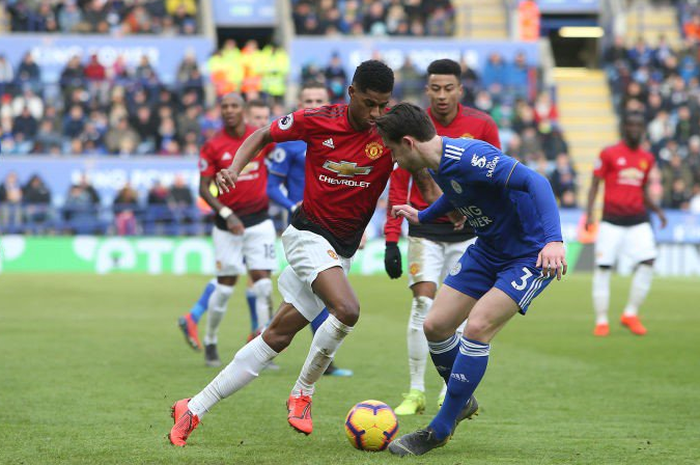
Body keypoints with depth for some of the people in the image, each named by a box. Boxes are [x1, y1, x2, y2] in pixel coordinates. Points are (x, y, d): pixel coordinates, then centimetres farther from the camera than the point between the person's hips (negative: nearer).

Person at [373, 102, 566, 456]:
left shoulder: (468, 157, -29)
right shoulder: (437, 164, 0)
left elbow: (535, 182, -36)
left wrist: (553, 240, -46)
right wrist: (423, 216, 34)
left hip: (530, 254, -9)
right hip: (487, 251, 9)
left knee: (477, 327, -20)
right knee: (435, 325, 2)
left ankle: (439, 430, -9)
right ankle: (463, 401, 28)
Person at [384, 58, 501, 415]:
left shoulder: (482, 126, -2)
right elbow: (398, 187, 0)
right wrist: (391, 240, -5)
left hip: (469, 231, 1)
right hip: (425, 230, -1)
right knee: (423, 304, -11)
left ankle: (449, 393, 11)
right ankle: (416, 392, -6)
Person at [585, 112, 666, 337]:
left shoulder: (647, 158, 12)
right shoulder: (609, 154, -2)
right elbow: (595, 185, 0)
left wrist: (657, 209, 6)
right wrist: (589, 213, -12)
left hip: (638, 220, 4)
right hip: (612, 220, -4)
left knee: (648, 261, -11)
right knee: (603, 266, -5)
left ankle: (630, 314, 3)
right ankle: (601, 320, 5)